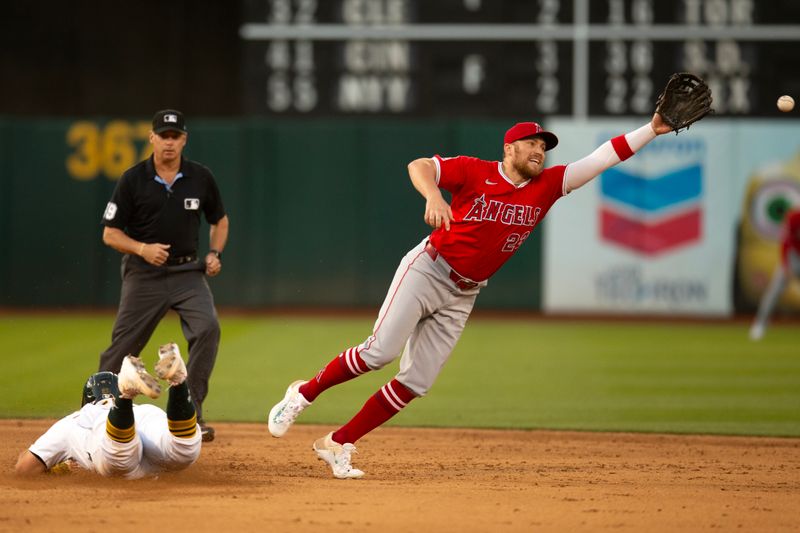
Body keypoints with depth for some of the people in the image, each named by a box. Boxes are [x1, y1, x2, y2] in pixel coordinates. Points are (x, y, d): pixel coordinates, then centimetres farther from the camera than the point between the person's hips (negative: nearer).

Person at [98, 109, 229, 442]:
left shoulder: (200, 178, 1)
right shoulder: (133, 180, -6)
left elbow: (219, 220, 17)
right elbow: (110, 234, -4)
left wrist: (214, 254, -1)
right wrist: (142, 249, -21)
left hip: (187, 273, 2)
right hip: (143, 275, -2)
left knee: (207, 327, -21)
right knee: (122, 346, 1)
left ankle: (190, 411, -13)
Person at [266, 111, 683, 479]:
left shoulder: (547, 186, 3)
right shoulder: (474, 172, -8)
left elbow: (601, 159, -1)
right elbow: (418, 166, -16)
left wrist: (652, 129, -8)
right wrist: (433, 195, -37)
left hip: (461, 297, 5)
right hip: (426, 271, -5)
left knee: (416, 382, -2)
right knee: (381, 351, -19)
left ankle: (338, 444, 5)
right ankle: (304, 393, 1)